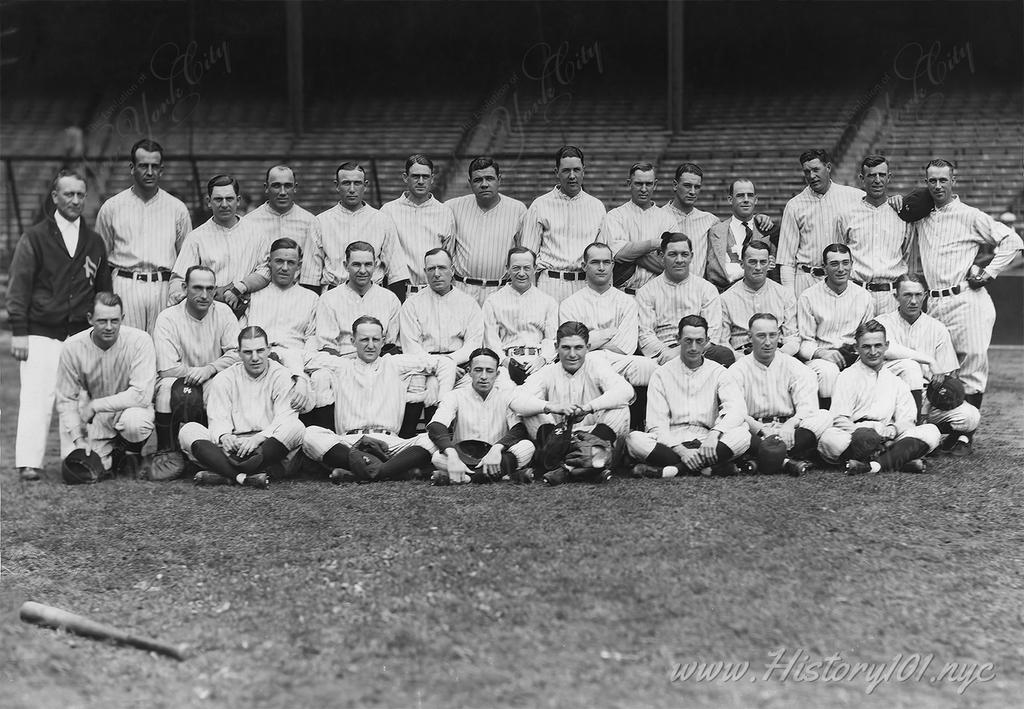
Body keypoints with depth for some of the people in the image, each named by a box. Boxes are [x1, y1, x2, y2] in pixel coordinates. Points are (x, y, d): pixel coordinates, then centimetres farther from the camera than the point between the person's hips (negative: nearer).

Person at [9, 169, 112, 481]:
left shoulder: (95, 242, 14)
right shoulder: (34, 238, 4)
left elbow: (103, 290, 19)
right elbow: (19, 287, 0)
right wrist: (18, 332, -7)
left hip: (82, 335, 3)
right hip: (41, 334, -3)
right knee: (36, 397, -9)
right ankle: (29, 463, -8)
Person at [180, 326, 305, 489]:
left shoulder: (282, 376, 5)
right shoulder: (224, 379, 12)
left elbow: (285, 420, -7)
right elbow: (218, 419, 2)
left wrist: (259, 438, -25)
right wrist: (224, 436, -22)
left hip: (270, 448, -2)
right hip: (233, 448, 2)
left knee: (296, 427, -32)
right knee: (188, 431, -20)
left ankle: (226, 474, -34)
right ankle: (246, 477, -40)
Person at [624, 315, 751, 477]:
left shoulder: (719, 373, 9)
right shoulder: (662, 374, 8)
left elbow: (737, 409, -9)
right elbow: (657, 425, -1)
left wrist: (714, 433, -29)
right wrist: (680, 450, -19)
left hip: (706, 440, 0)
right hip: (671, 443, 0)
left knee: (742, 435, -29)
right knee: (634, 439, -29)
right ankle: (709, 467, -31)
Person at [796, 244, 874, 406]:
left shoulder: (864, 297, 12)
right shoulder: (808, 297, 2)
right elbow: (805, 342, 1)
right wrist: (821, 353, -21)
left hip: (855, 357, 2)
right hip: (819, 358, -2)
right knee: (828, 371, -37)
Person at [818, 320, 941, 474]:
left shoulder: (895, 380, 22)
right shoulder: (847, 376, 11)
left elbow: (907, 420, 13)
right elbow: (840, 419, -1)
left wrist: (892, 429, -11)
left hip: (887, 440, 4)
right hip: (855, 435, -3)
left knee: (931, 432, -20)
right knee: (830, 439, -36)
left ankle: (870, 466, -33)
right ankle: (901, 460, -32)